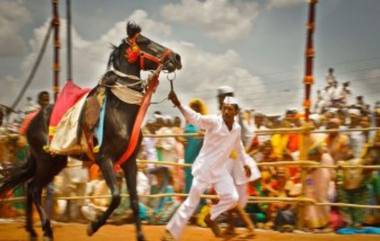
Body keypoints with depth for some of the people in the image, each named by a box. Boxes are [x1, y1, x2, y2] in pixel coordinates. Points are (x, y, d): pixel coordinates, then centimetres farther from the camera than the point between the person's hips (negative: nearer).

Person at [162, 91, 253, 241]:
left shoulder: (237, 128, 3)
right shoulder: (214, 121, -16)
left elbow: (238, 147, 22)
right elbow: (196, 118, -33)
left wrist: (244, 164, 32)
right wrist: (178, 105, -50)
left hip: (219, 169, 6)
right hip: (204, 167, -6)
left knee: (232, 197, -1)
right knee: (192, 202, -5)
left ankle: (211, 218, 22)